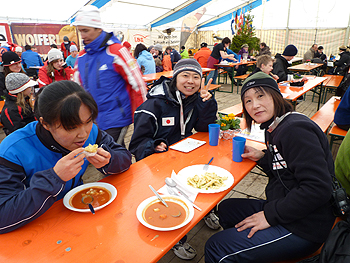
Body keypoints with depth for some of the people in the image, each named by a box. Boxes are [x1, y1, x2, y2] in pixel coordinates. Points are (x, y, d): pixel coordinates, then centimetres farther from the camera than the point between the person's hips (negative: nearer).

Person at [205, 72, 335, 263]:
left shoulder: (296, 130, -22)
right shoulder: (274, 128, 7)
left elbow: (318, 188, -27)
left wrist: (270, 215, -21)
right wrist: (263, 157, -3)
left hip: (302, 228, -9)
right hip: (283, 209, 10)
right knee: (226, 209, 22)